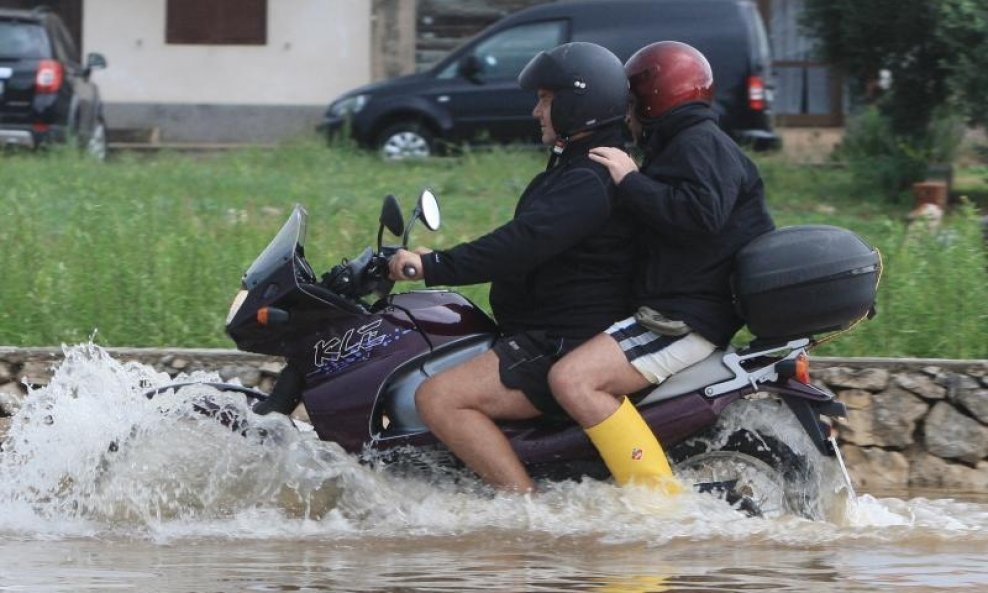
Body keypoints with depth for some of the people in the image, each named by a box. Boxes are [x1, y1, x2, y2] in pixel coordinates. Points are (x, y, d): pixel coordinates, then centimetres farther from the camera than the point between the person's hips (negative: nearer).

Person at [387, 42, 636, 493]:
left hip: (566, 346, -12)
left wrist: (433, 267, -28)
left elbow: (523, 243, -29)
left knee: (439, 400, -24)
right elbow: (526, 241, 27)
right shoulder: (576, 169, 17)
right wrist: (437, 262, 27)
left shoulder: (590, 182, -19)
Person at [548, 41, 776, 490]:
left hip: (688, 318, -12)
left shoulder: (699, 143, -10)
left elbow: (701, 214, -29)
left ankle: (661, 501, -31)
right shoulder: (681, 145, 24)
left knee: (572, 379, -27)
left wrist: (630, 182, -21)